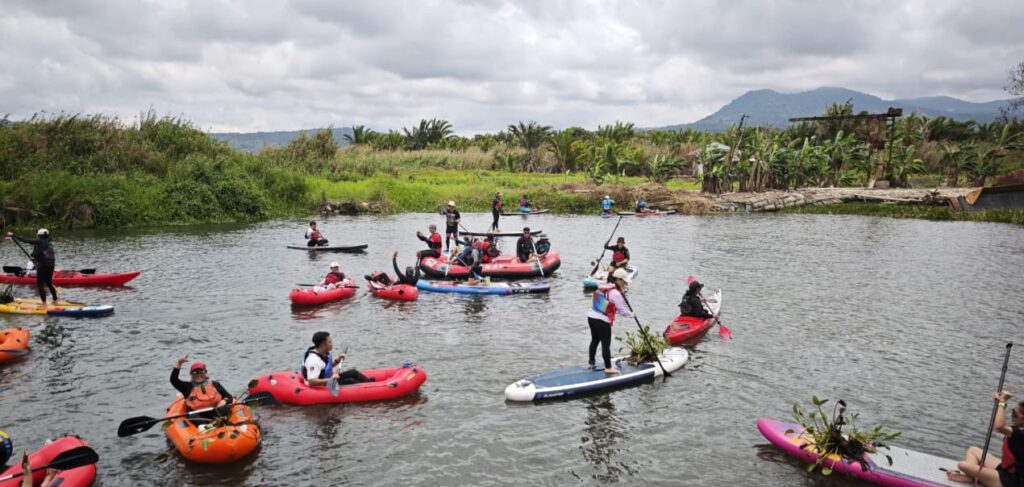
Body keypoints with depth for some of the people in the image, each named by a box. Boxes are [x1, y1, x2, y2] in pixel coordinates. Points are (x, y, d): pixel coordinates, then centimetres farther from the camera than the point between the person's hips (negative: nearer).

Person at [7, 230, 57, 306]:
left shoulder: (39, 242, -7)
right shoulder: (49, 245, 14)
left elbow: (25, 240, -8)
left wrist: (13, 235, -1)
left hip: (43, 266, -7)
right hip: (51, 266, 7)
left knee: (40, 285, 0)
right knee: (49, 284, 20)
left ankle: (44, 304, -3)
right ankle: (55, 300, 23)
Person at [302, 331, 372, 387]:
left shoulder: (325, 353, 0)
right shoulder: (314, 360, -30)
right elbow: (311, 382, -37)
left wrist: (337, 360, 1)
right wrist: (330, 380, -43)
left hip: (329, 379, 10)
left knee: (353, 372, 2)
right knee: (350, 381, -17)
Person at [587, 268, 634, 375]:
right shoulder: (615, 293, -16)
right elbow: (622, 310, -9)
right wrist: (631, 315, 9)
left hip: (591, 317, 8)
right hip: (602, 321, -8)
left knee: (594, 340, 21)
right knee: (606, 344, 0)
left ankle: (591, 363, 32)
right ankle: (608, 368, 4)